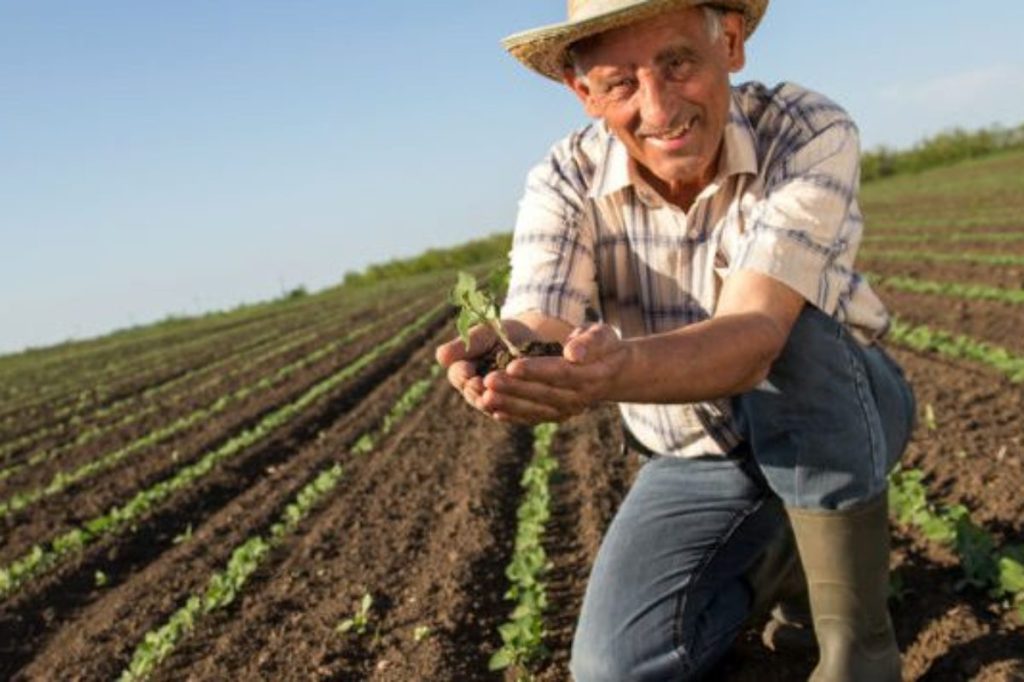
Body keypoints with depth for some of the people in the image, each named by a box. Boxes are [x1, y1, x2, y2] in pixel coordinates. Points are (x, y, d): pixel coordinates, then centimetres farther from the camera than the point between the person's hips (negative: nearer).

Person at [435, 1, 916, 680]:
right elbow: (537, 328, -33)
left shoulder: (811, 133, -27)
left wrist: (617, 370, -62)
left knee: (791, 325, -36)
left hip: (847, 416, -2)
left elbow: (754, 336, -41)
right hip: (697, 457, 3)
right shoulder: (565, 183, -18)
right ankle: (783, 552, 13)